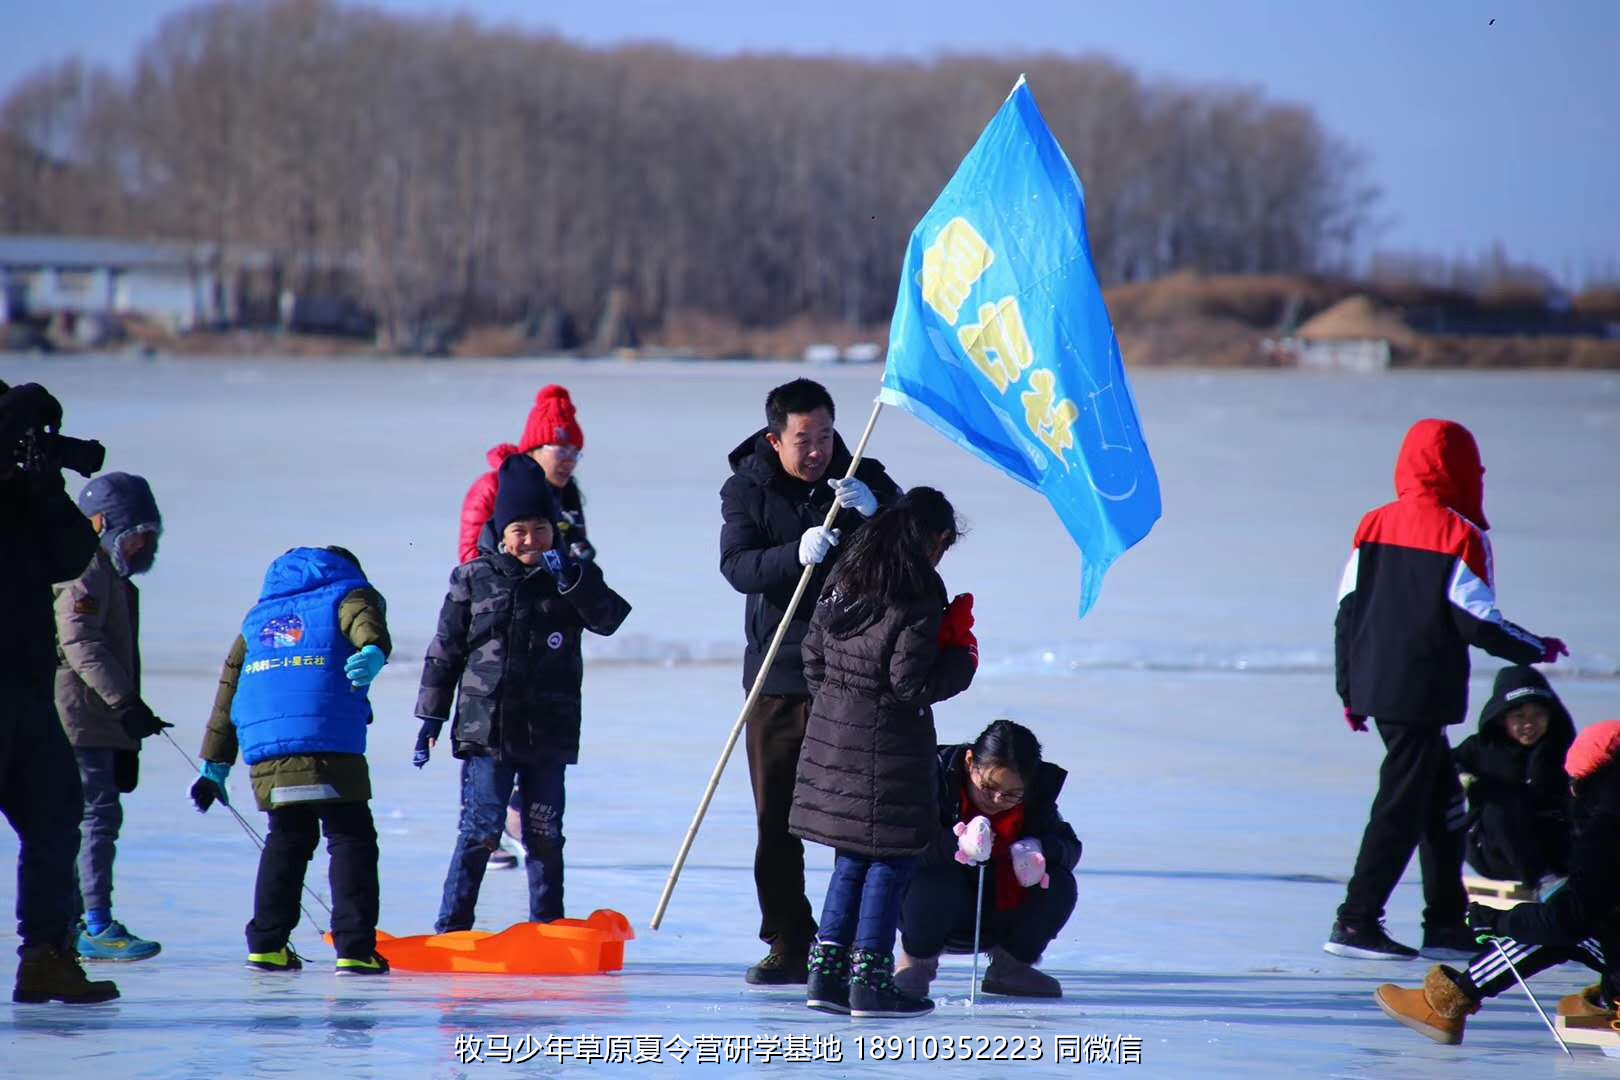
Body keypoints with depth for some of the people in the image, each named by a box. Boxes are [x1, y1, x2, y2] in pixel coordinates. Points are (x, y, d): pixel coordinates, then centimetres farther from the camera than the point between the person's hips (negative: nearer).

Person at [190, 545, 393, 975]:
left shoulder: (258, 615, 30)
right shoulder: (349, 593, 16)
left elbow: (229, 690, 27)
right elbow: (365, 621, -12)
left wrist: (214, 766, 29)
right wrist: (372, 652, -34)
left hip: (266, 753, 5)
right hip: (329, 745, -5)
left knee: (287, 838, 20)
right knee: (351, 838, 2)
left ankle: (266, 944, 18)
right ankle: (354, 948, -8)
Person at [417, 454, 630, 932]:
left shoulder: (572, 577, 6)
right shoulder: (474, 579, 2)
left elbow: (608, 618, -11)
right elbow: (445, 649, 7)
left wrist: (572, 579, -25)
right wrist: (431, 715, 5)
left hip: (549, 731, 2)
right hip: (486, 727, -2)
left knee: (544, 834, 7)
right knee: (480, 830, -4)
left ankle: (547, 926, 16)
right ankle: (451, 925, 2)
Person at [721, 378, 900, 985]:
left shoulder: (864, 480, 2)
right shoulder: (747, 489, 1)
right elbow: (736, 566, -13)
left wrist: (874, 514, -22)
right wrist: (797, 554, -30)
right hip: (776, 681, 1)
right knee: (776, 820, 4)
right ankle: (788, 946, 13)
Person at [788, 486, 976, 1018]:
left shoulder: (843, 582, 7)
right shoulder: (919, 599, -16)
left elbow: (813, 657, 13)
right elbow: (911, 684, -18)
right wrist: (961, 659, -3)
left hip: (833, 732, 7)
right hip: (889, 747, -7)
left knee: (852, 858, 16)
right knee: (892, 859, 2)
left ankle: (826, 972, 13)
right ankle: (870, 980, 1)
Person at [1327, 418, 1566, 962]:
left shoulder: (1373, 525, 8)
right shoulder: (1460, 534, -11)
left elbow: (1347, 612, 9)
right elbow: (1476, 622, -12)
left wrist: (1349, 690, 16)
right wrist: (1538, 649, 4)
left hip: (1375, 688, 7)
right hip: (1423, 693, -7)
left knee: (1442, 799, 16)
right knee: (1402, 806, -3)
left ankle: (1447, 926, 18)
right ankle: (1355, 923, -6)